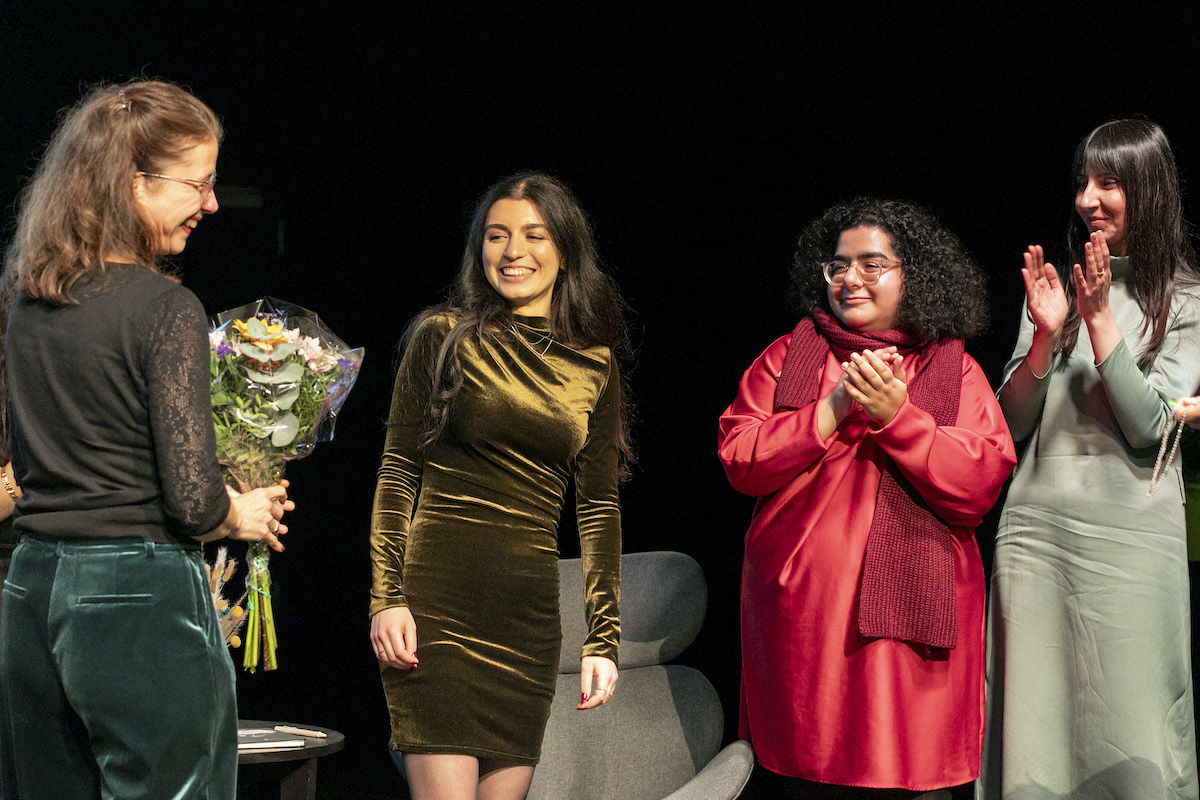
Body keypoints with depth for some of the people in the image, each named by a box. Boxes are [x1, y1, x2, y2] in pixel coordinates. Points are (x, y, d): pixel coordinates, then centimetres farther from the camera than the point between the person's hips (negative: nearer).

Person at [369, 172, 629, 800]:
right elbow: (398, 472, 2)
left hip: (530, 612, 4)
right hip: (436, 600, -3)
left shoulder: (594, 366, 11)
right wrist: (386, 599, -8)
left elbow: (599, 506, 12)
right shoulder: (443, 337, 2)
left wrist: (602, 640, 7)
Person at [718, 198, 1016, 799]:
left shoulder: (954, 370, 7)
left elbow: (981, 485, -6)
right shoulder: (788, 356, 10)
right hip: (802, 619, 1)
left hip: (913, 624, -1)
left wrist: (896, 415, -15)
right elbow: (739, 461, -1)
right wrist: (834, 407, -11)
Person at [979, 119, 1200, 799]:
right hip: (1036, 521, 3)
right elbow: (1012, 424, 9)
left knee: (1129, 741, -1)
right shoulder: (1059, 285, 12)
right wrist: (1046, 335, -7)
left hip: (1131, 533, -3)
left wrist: (1100, 319, -11)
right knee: (1032, 729, 5)